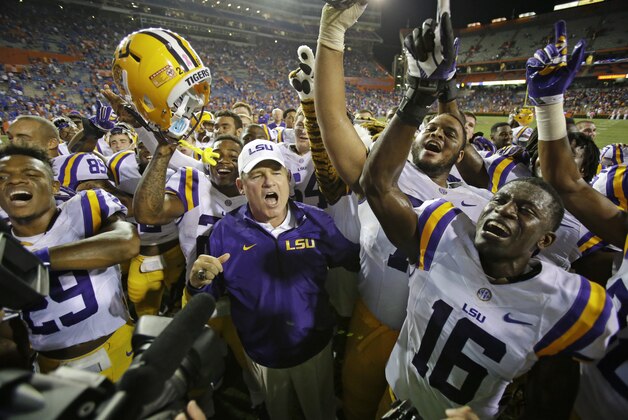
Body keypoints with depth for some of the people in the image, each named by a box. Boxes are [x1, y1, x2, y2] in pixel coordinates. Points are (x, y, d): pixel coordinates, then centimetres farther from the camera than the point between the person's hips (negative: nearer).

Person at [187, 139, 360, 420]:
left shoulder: (317, 221, -13)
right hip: (261, 353, 1)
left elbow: (357, 260, -8)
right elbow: (213, 292, -6)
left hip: (314, 348, 0)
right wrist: (198, 282, -28)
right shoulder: (226, 231, -13)